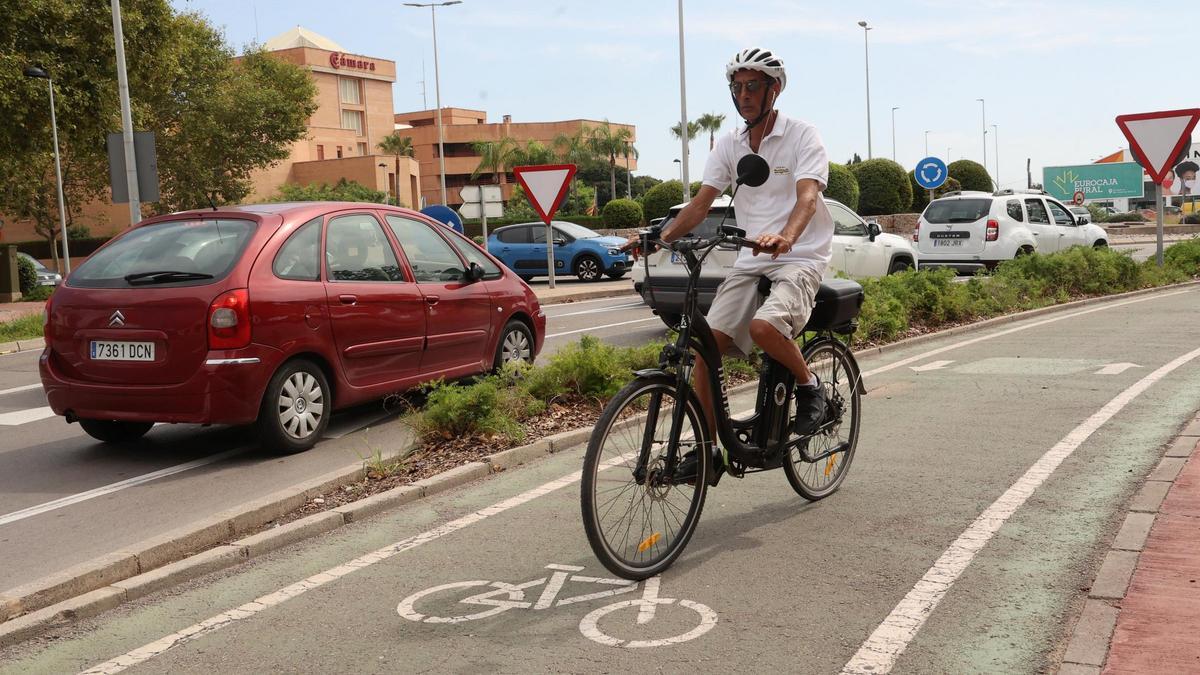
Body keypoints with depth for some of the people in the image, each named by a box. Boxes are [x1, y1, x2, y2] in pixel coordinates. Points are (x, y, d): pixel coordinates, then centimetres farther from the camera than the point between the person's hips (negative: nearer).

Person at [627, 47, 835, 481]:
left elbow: (808, 196, -23)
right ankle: (708, 448, 3)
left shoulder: (802, 136, -6)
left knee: (764, 326, -33)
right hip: (750, 261, 5)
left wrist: (786, 236, -44)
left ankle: (808, 385, -3)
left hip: (800, 257, -5)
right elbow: (701, 203, 3)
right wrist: (661, 237, -15)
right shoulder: (729, 145, 10)